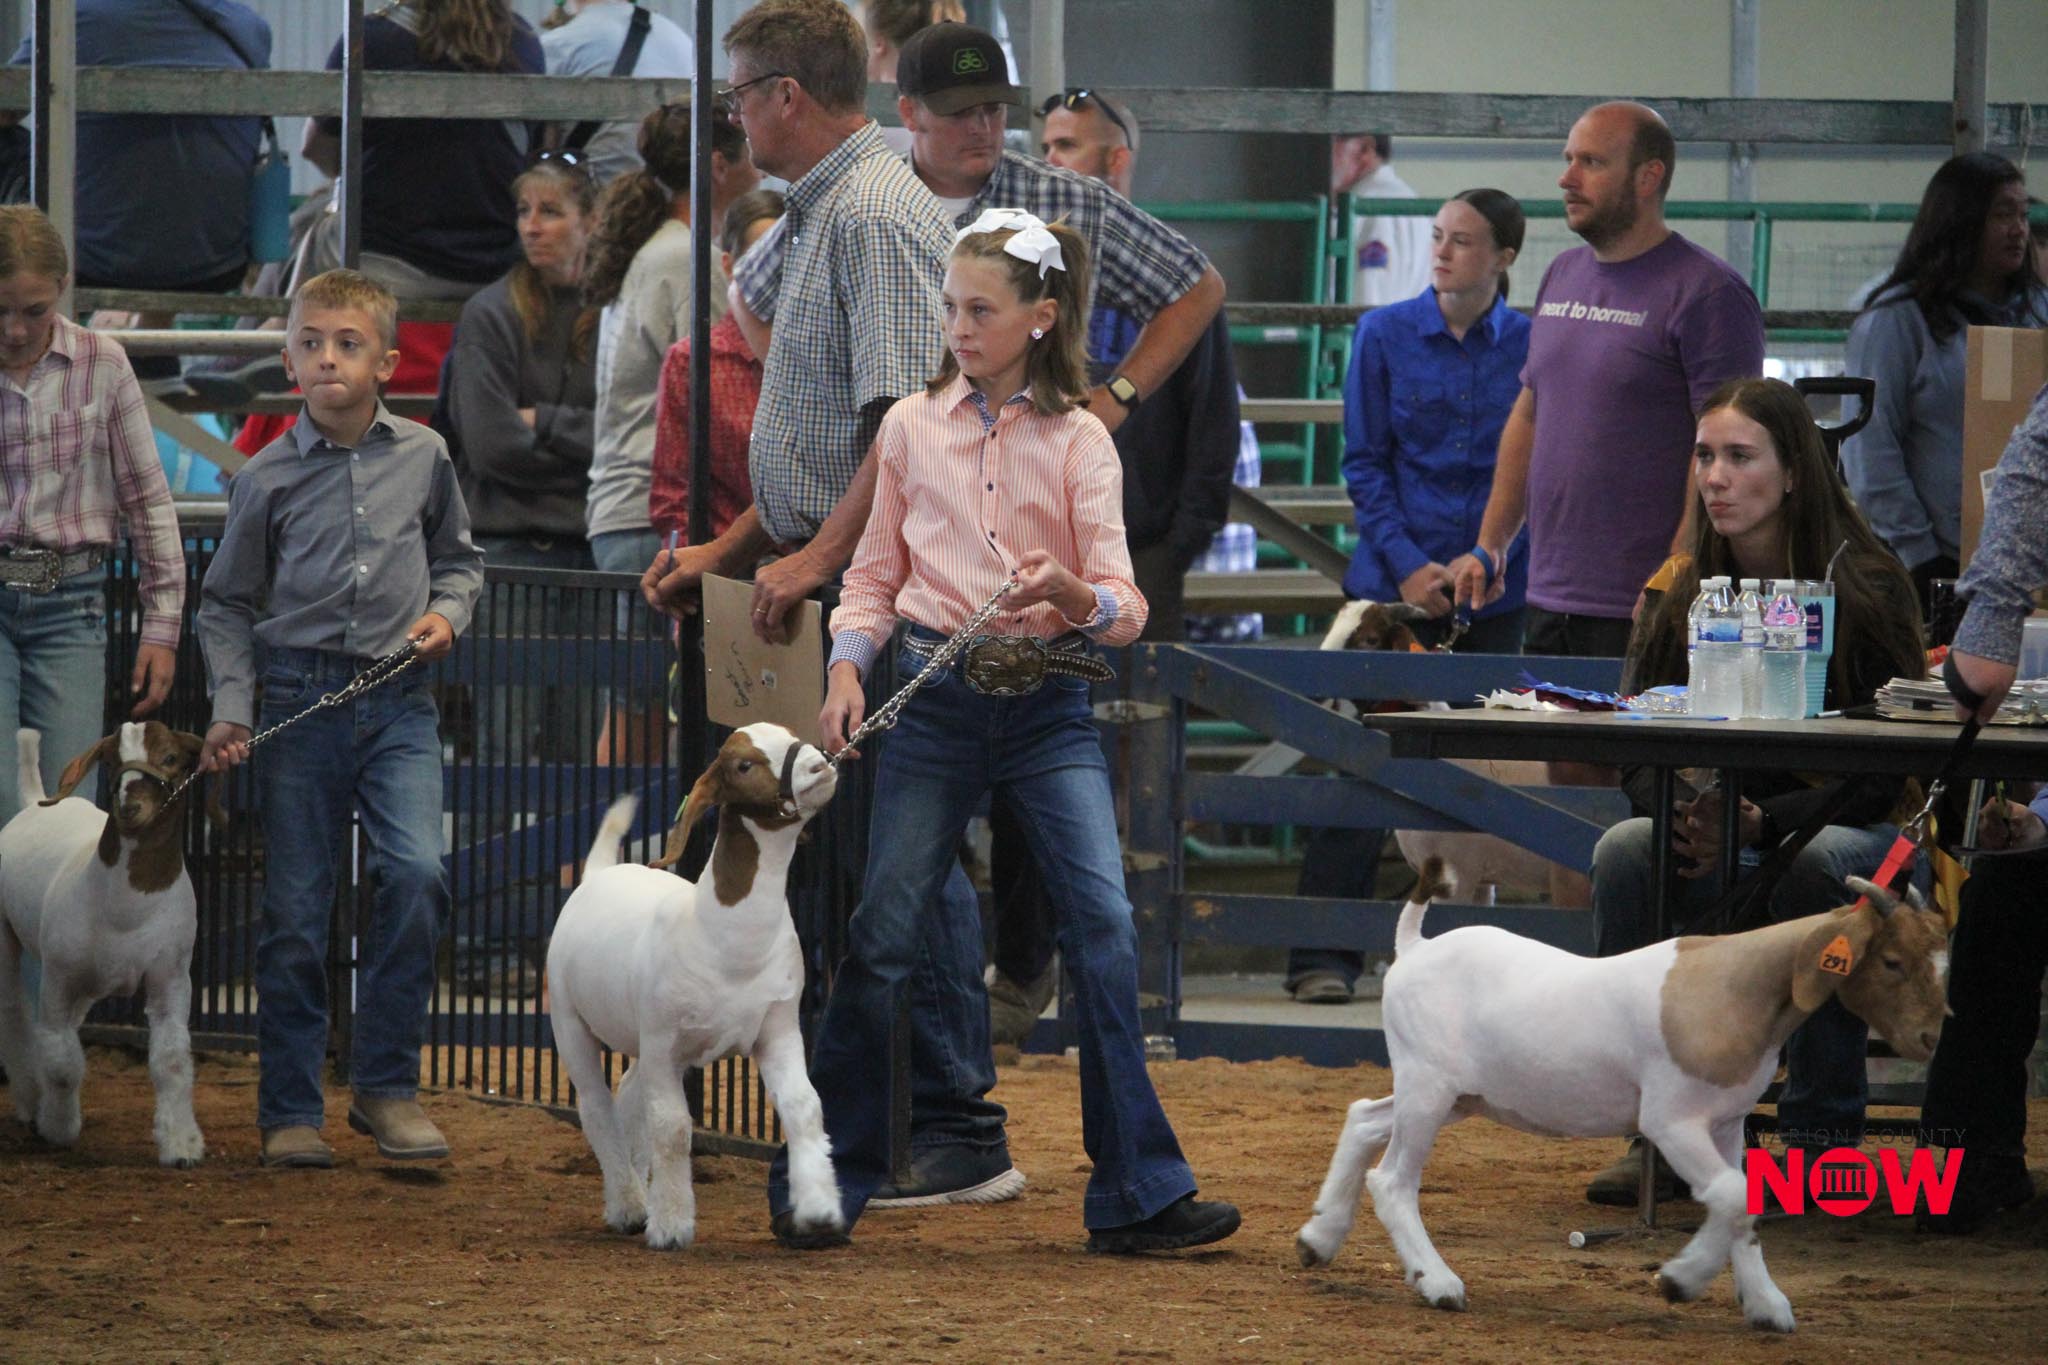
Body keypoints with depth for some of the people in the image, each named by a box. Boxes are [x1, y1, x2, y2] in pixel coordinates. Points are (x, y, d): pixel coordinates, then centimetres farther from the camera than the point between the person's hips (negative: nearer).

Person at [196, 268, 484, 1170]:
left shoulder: (422, 457, 5)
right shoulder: (268, 479, 1)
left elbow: (457, 557, 21)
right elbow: (226, 605, 8)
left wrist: (446, 610, 0)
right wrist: (232, 709, -3)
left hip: (397, 701, 0)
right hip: (300, 697, 0)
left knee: (417, 873, -18)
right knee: (294, 912, 0)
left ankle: (387, 1084, -4)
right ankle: (291, 1111, 12)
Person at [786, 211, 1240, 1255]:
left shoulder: (1077, 441, 2)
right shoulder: (910, 427, 6)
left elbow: (1124, 609, -5)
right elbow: (874, 574, 13)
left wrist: (1072, 593, -27)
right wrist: (847, 669, -4)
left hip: (1050, 707, -1)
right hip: (937, 698, 1)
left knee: (1105, 924, -12)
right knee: (882, 936, -1)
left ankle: (1138, 1194, -8)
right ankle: (822, 1182, 12)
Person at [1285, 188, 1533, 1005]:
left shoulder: (1531, 348, 3)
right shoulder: (1385, 335, 2)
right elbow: (1364, 463, 1)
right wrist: (1407, 563, -10)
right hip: (1393, 585, -1)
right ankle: (1323, 958, -2)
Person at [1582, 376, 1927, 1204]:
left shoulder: (1863, 586, -10)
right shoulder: (1676, 592, 3)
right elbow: (1636, 757, 2)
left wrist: (1762, 822, -28)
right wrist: (1678, 812, -22)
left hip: (1862, 836, -4)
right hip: (1719, 848, 4)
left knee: (1818, 861, -37)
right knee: (1625, 850, -26)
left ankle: (1823, 1133, -24)